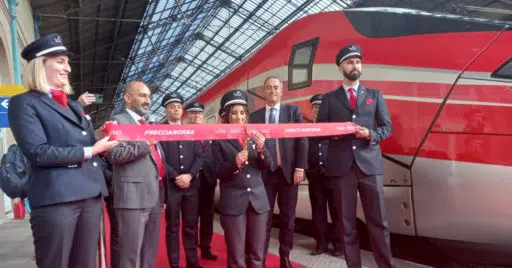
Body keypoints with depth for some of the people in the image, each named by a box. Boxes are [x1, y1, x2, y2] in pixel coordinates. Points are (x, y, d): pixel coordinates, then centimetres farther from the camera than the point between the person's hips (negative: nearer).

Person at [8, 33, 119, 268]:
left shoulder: (74, 105, 21)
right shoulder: (24, 103, 0)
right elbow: (38, 152, -12)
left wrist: (103, 140, 1)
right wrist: (90, 151, -11)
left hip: (91, 194, 7)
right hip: (56, 197, -7)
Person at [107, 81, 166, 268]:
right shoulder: (118, 121, -2)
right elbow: (114, 154, -17)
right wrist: (145, 143, -17)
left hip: (154, 196, 8)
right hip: (133, 197, -8)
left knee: (150, 253, 13)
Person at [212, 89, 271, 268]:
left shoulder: (255, 135, 8)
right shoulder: (220, 139, -1)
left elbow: (267, 165, 5)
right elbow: (218, 172, -4)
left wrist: (261, 148, -13)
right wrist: (235, 163, -21)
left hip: (258, 199, 3)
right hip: (233, 202, -3)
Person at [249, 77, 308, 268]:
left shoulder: (293, 111, 7)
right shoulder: (255, 116, 9)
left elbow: (302, 140, 1)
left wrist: (300, 168, -7)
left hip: (288, 171, 0)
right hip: (264, 172, 0)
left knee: (287, 217, 8)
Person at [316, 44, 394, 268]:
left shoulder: (374, 95, 14)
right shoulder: (329, 98, 12)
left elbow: (387, 127, 10)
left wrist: (370, 134, -10)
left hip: (370, 165, 0)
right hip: (341, 167, 0)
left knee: (378, 222, 1)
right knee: (347, 223, 5)